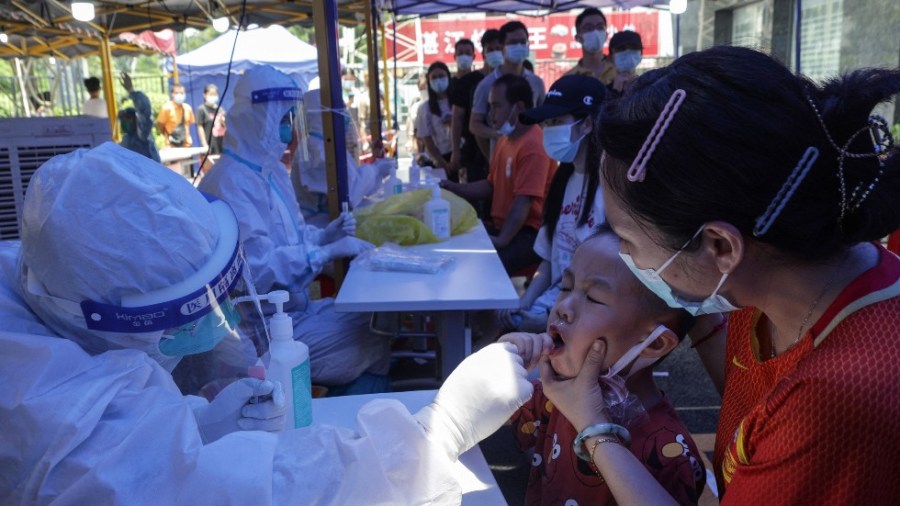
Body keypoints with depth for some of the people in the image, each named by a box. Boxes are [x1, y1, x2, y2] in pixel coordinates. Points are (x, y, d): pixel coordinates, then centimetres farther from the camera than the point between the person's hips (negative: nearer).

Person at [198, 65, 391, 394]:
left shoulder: (270, 170, 11)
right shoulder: (230, 182, -20)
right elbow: (256, 267, -27)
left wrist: (326, 234, -2)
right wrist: (327, 251, -22)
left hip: (293, 306, 9)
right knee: (372, 344, -15)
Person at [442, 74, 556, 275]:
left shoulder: (533, 146, -18)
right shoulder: (505, 138, 15)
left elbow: (523, 202, -25)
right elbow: (491, 186, 21)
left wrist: (501, 241, -32)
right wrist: (453, 187, 9)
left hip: (528, 233, -10)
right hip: (501, 226, 10)